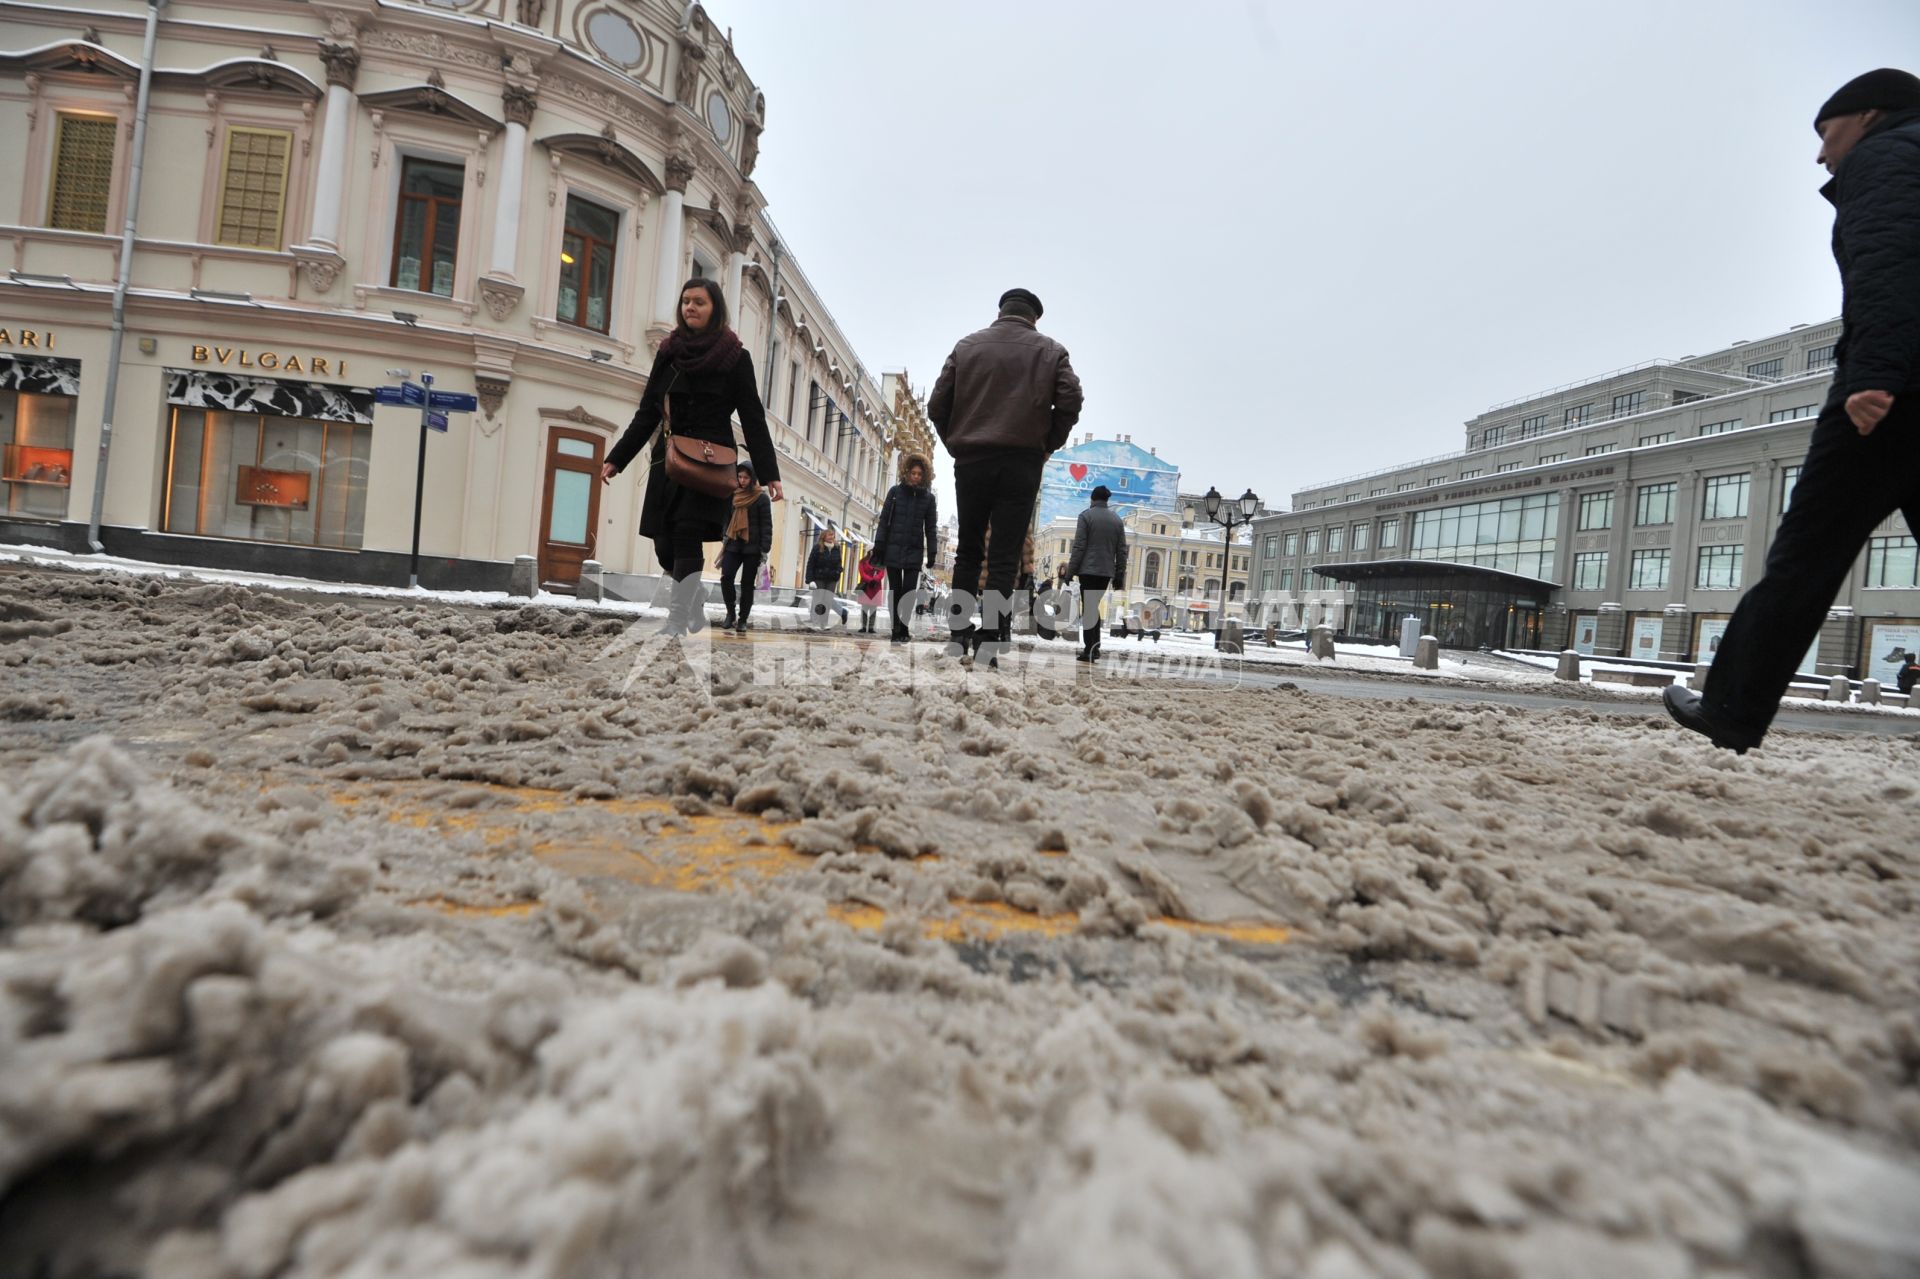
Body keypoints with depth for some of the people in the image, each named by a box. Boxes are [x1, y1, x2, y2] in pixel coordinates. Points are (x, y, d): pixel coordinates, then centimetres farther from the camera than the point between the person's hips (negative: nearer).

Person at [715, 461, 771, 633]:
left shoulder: (761, 498, -4)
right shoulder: (733, 495, 11)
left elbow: (766, 525, -7)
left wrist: (765, 549, -13)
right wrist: (724, 540, 16)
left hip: (752, 547, -4)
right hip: (733, 544, 4)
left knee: (747, 584, 0)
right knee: (726, 577, -10)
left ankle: (742, 620, 8)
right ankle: (731, 613, 4)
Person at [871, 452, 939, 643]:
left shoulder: (928, 498, 4)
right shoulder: (895, 492, 3)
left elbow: (931, 527, 5)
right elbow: (884, 520, 2)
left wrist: (932, 553, -1)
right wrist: (879, 545, -3)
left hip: (914, 552, 0)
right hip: (893, 549, 0)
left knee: (908, 591, -3)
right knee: (895, 591, 4)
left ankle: (903, 629, 5)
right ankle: (896, 629, 9)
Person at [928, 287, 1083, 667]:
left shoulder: (967, 345, 9)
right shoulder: (1051, 350, 7)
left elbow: (937, 405, 3)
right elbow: (1070, 402, -6)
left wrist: (956, 445, 14)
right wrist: (1046, 446, 6)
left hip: (970, 461, 2)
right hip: (1022, 463, -1)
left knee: (968, 551, 11)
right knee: (1005, 557, -1)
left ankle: (959, 635, 7)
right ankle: (986, 642, -7)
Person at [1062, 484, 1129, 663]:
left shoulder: (1086, 515, -4)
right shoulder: (1117, 519, 11)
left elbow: (1079, 547, -10)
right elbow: (1122, 551, 10)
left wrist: (1070, 571, -6)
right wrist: (1120, 575, 14)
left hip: (1088, 571, -5)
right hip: (1107, 572, 5)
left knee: (1088, 610, -1)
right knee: (1094, 608, 17)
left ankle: (1089, 651, -5)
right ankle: (1094, 648, 16)